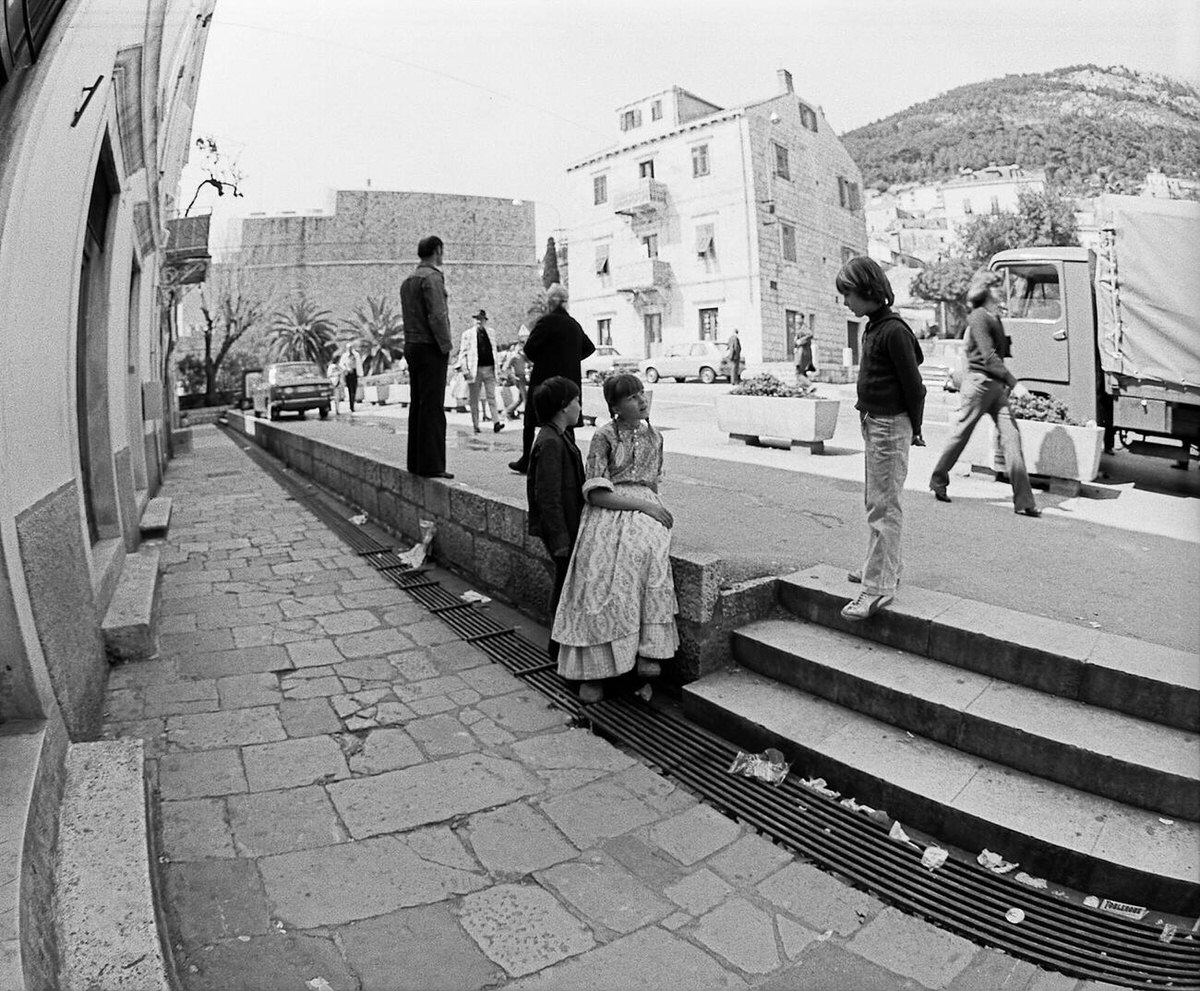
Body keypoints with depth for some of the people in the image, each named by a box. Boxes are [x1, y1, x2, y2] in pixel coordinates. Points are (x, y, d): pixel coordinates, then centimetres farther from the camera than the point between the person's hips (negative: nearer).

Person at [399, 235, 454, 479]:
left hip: (412, 347, 9)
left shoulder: (408, 281, 17)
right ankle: (431, 465, -8)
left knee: (417, 405, 11)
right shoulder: (432, 277, -10)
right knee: (432, 407, -8)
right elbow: (437, 316, -18)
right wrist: (446, 347, -12)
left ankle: (416, 461, 15)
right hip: (430, 348, -9)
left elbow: (409, 316, 15)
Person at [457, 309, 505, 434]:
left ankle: (496, 422, -10)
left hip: (489, 369, 2)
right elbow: (462, 352, 1)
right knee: (474, 400, 3)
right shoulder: (468, 334, 3)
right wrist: (464, 369, -8)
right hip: (475, 370, -2)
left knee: (491, 397, -4)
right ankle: (475, 425, 9)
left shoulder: (490, 333, 14)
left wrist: (496, 367, 13)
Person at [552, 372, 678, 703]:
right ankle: (594, 668, -22)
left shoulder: (654, 437, 17)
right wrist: (642, 504, -14)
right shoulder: (603, 437, 1)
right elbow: (595, 493, -8)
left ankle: (647, 651, -30)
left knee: (647, 550, -33)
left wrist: (652, 507, 7)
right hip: (607, 511, -3)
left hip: (645, 509, 3)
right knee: (599, 564, -30)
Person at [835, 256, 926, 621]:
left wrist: (914, 429, -6)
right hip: (874, 423, 10)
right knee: (874, 500, 18)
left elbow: (913, 385, -15)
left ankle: (879, 587, -4)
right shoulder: (873, 327, 11)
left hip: (890, 426, -10)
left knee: (884, 507, -8)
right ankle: (884, 567, 32)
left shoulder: (893, 330, -17)